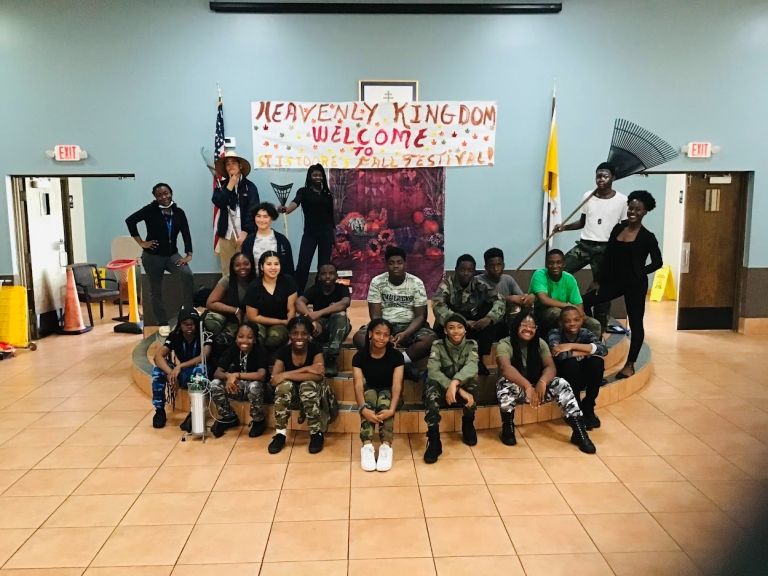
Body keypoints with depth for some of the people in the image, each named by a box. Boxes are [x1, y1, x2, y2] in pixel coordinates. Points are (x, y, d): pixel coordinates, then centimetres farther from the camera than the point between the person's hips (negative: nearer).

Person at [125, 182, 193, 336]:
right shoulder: (151, 210, -8)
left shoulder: (179, 212, 2)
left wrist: (189, 254, -12)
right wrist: (141, 243, -12)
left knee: (187, 275, -25)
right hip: (152, 256, -2)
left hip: (172, 255, 2)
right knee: (156, 290, 6)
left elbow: (186, 234, -1)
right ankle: (163, 323, 19)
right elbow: (130, 220, -14)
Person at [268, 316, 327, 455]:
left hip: (311, 388, -1)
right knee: (284, 384, -32)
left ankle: (317, 433, -20)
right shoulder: (284, 351, -14)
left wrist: (286, 375, -33)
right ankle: (280, 433, -20)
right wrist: (306, 369, -33)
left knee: (308, 384, -35)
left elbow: (318, 376, -32)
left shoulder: (315, 349, -18)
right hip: (290, 390, 1)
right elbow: (274, 379, -26)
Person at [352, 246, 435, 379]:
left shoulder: (416, 283, -5)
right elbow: (375, 315, -7)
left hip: (409, 327, 0)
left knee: (430, 339, -32)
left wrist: (405, 334, -25)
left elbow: (420, 316, -7)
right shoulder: (377, 282, -4)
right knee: (359, 337, -30)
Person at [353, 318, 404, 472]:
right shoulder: (360, 356, -13)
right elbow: (359, 384, -24)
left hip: (387, 392, 0)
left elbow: (397, 384, -24)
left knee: (384, 401, -35)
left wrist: (392, 410, -41)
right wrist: (363, 408, -43)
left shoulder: (396, 356, -14)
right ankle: (367, 445, -42)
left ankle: (386, 446, -39)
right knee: (369, 396, -34)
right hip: (369, 391, 1)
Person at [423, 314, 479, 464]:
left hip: (463, 387, 1)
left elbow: (471, 366, -29)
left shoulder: (471, 345, -7)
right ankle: (433, 440, -35)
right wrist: (459, 390, -38)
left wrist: (455, 383, -49)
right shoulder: (438, 345, -10)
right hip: (442, 389, -1)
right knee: (431, 383, -36)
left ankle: (468, 426, -11)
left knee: (472, 376, -32)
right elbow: (432, 371, -27)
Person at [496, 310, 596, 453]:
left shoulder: (540, 343, -1)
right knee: (505, 383, -37)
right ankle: (507, 428, -18)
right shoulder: (505, 344, -16)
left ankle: (579, 432, -19)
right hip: (515, 390, -3)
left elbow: (550, 367, -14)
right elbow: (505, 368, -34)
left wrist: (542, 382, -37)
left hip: (537, 388, 4)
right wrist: (527, 386, -48)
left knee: (561, 384, -21)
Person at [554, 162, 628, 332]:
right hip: (584, 245, 3)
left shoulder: (622, 200, -3)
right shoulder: (588, 196, 8)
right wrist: (565, 226, -1)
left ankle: (600, 327, 13)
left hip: (605, 249, -3)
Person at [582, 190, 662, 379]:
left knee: (635, 323, 4)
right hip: (615, 281, 5)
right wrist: (600, 281, 6)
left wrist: (639, 273, -10)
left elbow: (657, 262, -4)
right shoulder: (618, 228, 5)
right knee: (584, 302, -3)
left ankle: (630, 364, 14)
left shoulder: (647, 237, -8)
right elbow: (608, 256, 7)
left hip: (635, 284, -5)